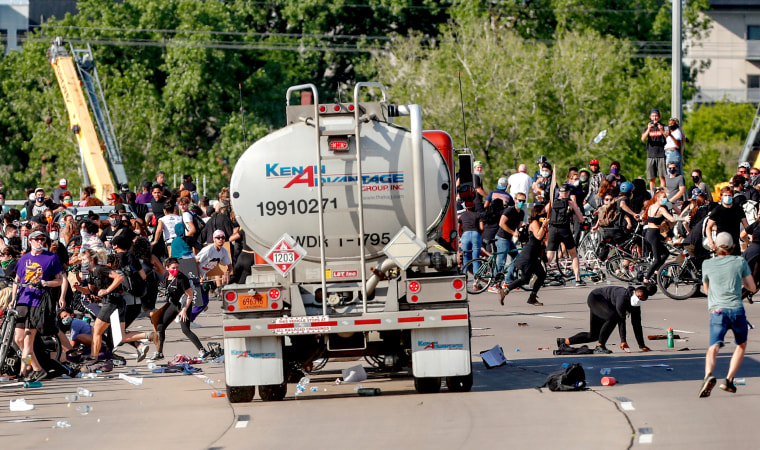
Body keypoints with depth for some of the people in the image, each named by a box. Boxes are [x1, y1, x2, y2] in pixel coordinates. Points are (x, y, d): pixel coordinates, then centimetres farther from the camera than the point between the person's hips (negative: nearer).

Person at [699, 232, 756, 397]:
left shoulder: (707, 264, 10)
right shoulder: (740, 262, 7)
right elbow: (752, 288, 14)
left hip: (717, 310, 0)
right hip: (737, 309, 0)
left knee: (713, 347, -13)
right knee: (741, 345, 23)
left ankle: (708, 375, -41)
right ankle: (729, 380, 12)